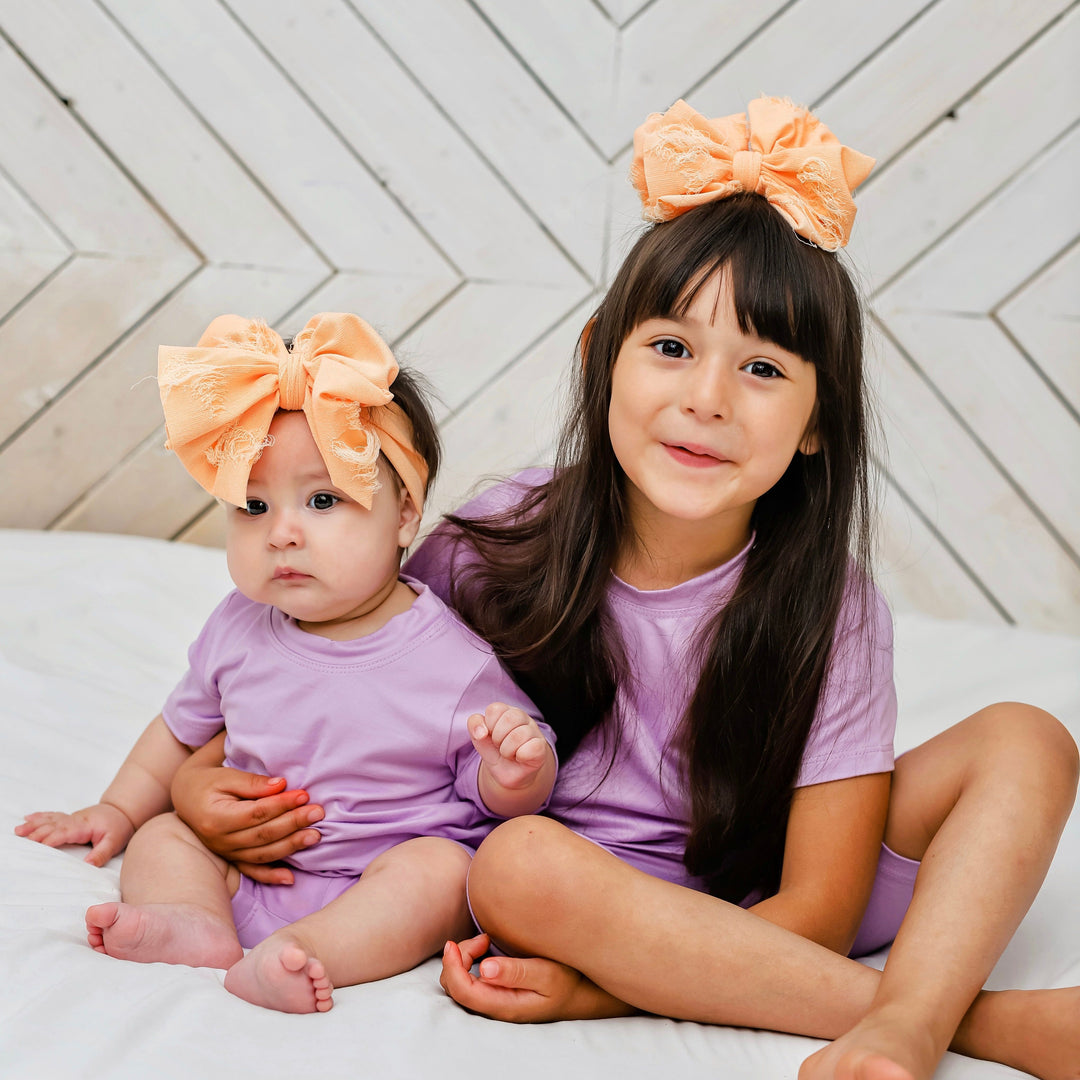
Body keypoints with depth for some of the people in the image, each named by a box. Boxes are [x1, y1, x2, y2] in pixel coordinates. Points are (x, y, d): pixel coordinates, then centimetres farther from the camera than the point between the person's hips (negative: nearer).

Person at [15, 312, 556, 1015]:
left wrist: (515, 773, -29)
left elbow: (499, 797, -6)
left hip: (387, 878, -5)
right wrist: (118, 809, 20)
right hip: (251, 869, 5)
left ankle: (303, 951, -45)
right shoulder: (239, 629, 1)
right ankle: (198, 925, -34)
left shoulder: (453, 661, -14)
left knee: (440, 867, -31)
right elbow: (184, 729, 21)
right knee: (159, 837, -9)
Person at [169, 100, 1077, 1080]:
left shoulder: (826, 608, -16)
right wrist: (200, 779, -15)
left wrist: (603, 986, -26)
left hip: (769, 916, 0)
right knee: (520, 860, -35)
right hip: (587, 903, 1)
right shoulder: (499, 541, -13)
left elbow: (819, 906, -15)